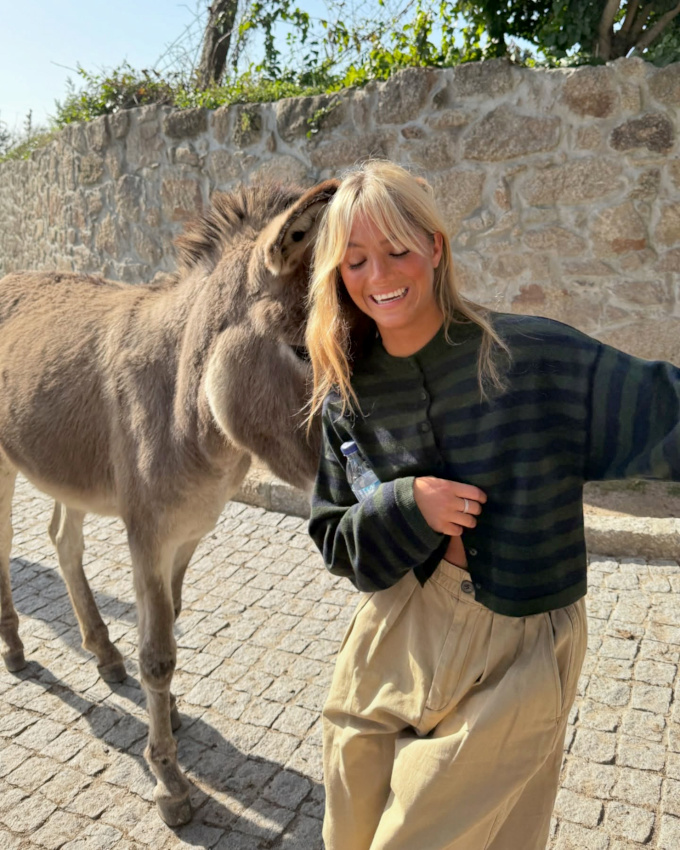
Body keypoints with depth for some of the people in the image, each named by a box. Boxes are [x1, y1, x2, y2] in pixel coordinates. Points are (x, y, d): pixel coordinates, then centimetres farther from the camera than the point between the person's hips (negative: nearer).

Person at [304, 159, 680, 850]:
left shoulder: (534, 357, -16)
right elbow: (334, 540, 1)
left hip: (515, 654, -3)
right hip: (393, 642, 4)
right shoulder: (346, 395, -4)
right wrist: (406, 507, -19)